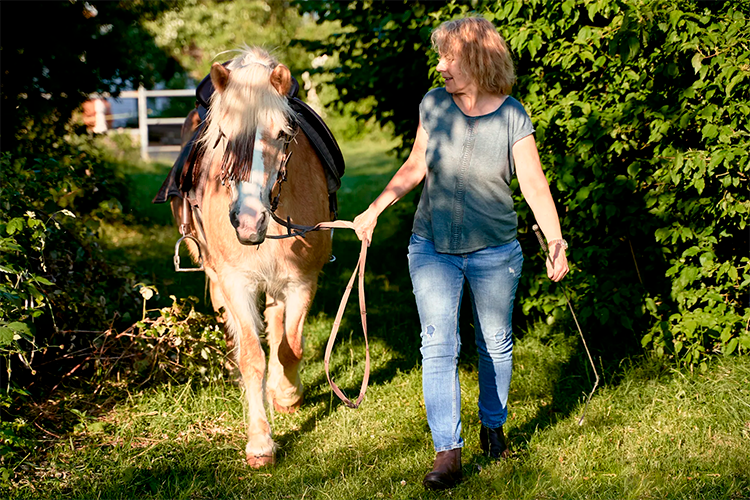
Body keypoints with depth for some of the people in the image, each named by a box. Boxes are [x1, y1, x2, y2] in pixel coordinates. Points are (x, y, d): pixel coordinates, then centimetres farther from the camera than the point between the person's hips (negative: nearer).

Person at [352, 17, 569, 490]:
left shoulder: (513, 117, -11)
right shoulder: (433, 105, -4)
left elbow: (535, 185, -14)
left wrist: (555, 240, -27)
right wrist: (375, 210, 1)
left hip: (495, 251, -1)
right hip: (433, 248, 1)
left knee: (496, 344, 13)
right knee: (438, 345, -7)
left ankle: (493, 425, 36)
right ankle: (448, 452, -5)